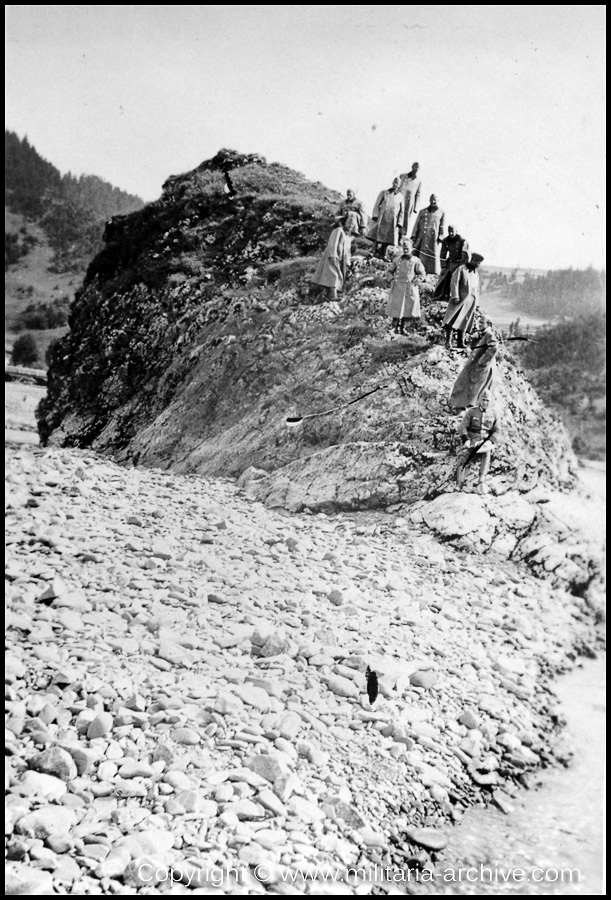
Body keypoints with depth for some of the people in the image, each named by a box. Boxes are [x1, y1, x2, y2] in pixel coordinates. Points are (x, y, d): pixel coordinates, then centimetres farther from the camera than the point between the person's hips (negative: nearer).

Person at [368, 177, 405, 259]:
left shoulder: (400, 196, 9)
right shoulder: (384, 193, 8)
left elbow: (401, 211, 10)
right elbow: (377, 205, 5)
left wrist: (399, 223, 2)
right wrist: (375, 215, -8)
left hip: (392, 221, 1)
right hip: (381, 218, -1)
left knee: (387, 237, -1)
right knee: (378, 235, -9)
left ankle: (383, 255, 6)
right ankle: (377, 252, -3)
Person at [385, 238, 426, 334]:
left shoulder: (415, 261, 0)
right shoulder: (397, 260, 5)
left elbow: (422, 274, 3)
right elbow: (390, 271, 18)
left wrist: (415, 282, -6)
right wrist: (393, 278, 4)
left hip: (410, 288, 0)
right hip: (398, 287, 0)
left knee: (407, 308, 3)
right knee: (396, 307, -2)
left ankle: (402, 328, 13)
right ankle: (395, 327, 8)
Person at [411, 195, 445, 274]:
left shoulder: (441, 213, 13)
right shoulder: (422, 211, 17)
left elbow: (442, 226, 7)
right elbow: (417, 224, 13)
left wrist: (440, 237, -5)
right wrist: (414, 236, 2)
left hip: (433, 237, -1)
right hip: (421, 236, 2)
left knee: (433, 255, -7)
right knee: (416, 252, -7)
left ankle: (432, 273, -5)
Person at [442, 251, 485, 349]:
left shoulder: (476, 273, 19)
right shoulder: (461, 269, -1)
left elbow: (477, 289, 24)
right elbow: (454, 283, -7)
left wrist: (476, 302, 17)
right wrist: (455, 296, -16)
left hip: (471, 301, 6)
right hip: (460, 299, -6)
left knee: (464, 322, 6)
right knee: (453, 320, -14)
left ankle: (460, 343, 6)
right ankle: (448, 340, -18)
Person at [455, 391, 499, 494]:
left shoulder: (493, 414, 11)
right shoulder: (471, 411, 7)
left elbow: (497, 431, 10)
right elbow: (462, 427, 1)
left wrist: (490, 441, -9)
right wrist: (466, 440, -15)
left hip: (486, 441, 0)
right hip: (471, 441, 0)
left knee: (486, 452, -35)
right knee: (462, 459, -24)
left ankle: (482, 482, -40)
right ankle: (458, 487, -17)